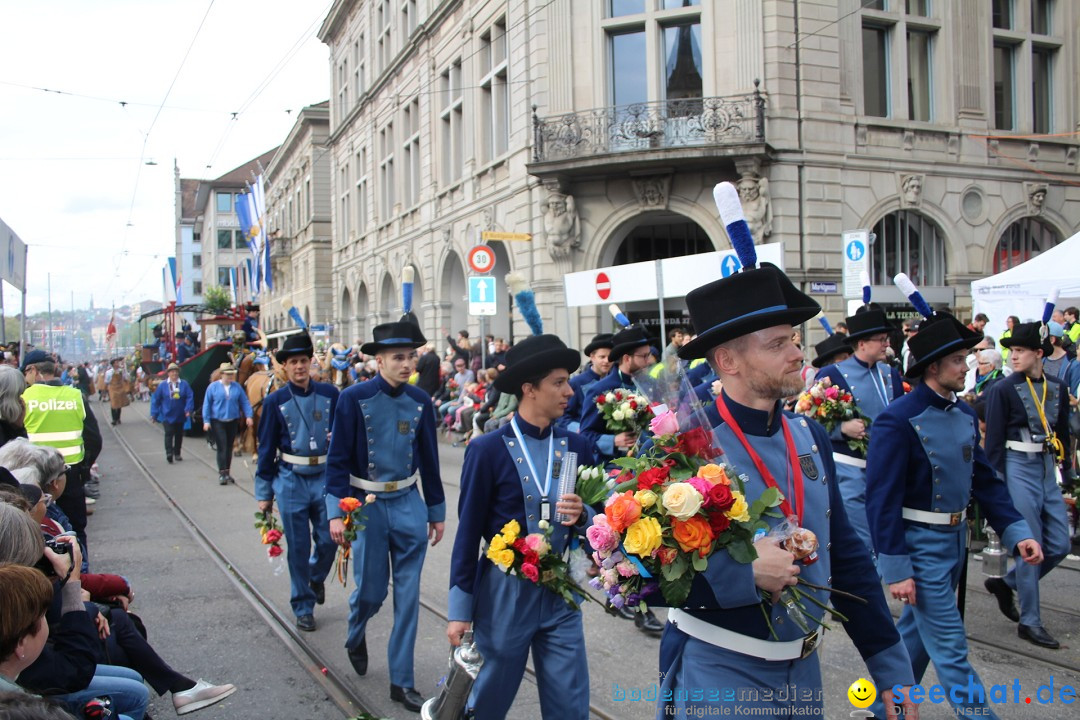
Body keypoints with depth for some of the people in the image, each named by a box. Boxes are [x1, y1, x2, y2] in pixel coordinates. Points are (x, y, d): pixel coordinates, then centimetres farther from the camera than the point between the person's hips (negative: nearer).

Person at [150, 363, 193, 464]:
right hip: (167, 416, -2)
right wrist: (154, 414, -3)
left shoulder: (184, 384, -2)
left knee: (179, 435, 11)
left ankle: (177, 454, 23)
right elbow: (155, 400, 0)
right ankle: (169, 453, -17)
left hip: (180, 416, 2)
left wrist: (188, 409, -19)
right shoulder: (163, 386, -2)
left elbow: (190, 397, -6)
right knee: (169, 434, -12)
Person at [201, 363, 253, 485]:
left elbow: (244, 402, 4)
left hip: (232, 422, 3)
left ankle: (227, 473, 20)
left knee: (229, 448, 11)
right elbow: (206, 405, -1)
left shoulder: (237, 387, 2)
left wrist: (248, 416, -8)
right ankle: (221, 473, -6)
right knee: (222, 447, -9)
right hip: (218, 421, -3)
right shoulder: (213, 387, -4)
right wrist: (206, 421, -6)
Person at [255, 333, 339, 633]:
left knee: (329, 540, 4)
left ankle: (316, 578, 37)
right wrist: (264, 493, 2)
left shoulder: (330, 394, 0)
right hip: (291, 481, -1)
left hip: (326, 476, 1)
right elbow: (266, 448, 2)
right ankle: (303, 607, 21)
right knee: (298, 547, 5)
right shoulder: (275, 402, -2)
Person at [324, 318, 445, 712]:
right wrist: (336, 512, -15)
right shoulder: (354, 398, -10)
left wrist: (436, 511, 11)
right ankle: (355, 637, 42)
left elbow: (428, 459, 7)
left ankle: (401, 681, 16)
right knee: (370, 590, 6)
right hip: (368, 505, -3)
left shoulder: (420, 401, 0)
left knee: (408, 594, 4)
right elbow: (337, 459, -9)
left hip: (408, 504, 3)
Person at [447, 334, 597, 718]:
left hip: (560, 593, 4)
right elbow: (468, 533, -8)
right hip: (504, 593, -3)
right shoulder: (487, 450, -11)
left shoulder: (576, 446, 0)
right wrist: (460, 608, -6)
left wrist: (582, 516, -15)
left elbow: (594, 519, 8)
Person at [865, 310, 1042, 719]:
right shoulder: (899, 420, -19)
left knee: (917, 631, 20)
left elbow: (984, 479, 11)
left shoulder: (965, 415, 5)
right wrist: (895, 569, -19)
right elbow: (883, 498, -19)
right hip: (920, 544, -8)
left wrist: (1016, 531, 1)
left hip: (955, 540, 8)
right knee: (950, 648, 0)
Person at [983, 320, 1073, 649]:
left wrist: (1067, 470, 12)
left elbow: (1063, 434, 15)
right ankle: (1030, 622, 9)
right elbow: (994, 440, -8)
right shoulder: (1003, 389, -8)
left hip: (1048, 469, 6)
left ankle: (1005, 583, 28)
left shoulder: (1057, 388, 7)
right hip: (1019, 469, -6)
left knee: (1059, 545, 8)